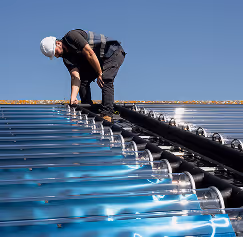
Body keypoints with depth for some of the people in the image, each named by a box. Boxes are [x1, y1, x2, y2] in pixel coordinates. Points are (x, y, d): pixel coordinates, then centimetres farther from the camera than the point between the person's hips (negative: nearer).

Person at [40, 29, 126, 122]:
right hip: (99, 59, 8)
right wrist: (73, 98, -25)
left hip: (114, 52, -8)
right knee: (83, 80, -1)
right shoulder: (66, 57, 0)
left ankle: (106, 115, -29)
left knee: (106, 80, -26)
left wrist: (100, 74, -20)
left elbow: (90, 53, -27)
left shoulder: (71, 36, -22)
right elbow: (75, 76, -12)